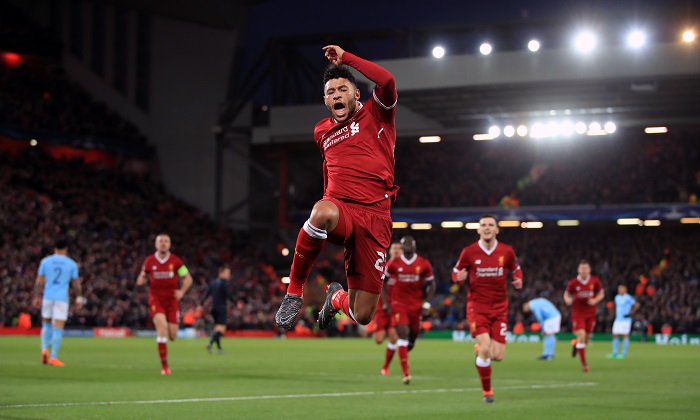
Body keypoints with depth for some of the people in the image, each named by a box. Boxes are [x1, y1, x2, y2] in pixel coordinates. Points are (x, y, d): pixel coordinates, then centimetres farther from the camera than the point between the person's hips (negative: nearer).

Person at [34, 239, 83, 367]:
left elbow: (39, 281, 2)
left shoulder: (45, 261, 4)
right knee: (58, 328, -1)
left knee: (46, 324, 18)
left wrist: (38, 296, 9)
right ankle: (53, 357, -4)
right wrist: (79, 298, 16)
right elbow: (76, 283, 5)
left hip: (47, 297, 2)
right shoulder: (72, 264, 2)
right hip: (62, 299, -2)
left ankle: (45, 349, 0)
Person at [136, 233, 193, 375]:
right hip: (156, 299, -1)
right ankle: (164, 365, -16)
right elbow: (143, 276, 15)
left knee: (172, 336, -2)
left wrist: (182, 291, -12)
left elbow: (188, 278, 5)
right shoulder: (149, 261, 1)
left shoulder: (175, 260, -1)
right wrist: (141, 281, -10)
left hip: (172, 300, 1)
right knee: (162, 327, -24)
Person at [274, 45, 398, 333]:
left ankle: (337, 298, 38)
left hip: (375, 217, -1)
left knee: (362, 316, -3)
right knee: (322, 212, -42)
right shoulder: (322, 131, 19)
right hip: (339, 209, 2)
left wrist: (345, 58, -5)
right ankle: (294, 292, -25)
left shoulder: (376, 114, 7)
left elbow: (387, 81, -14)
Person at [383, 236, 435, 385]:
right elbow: (382, 282, 9)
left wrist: (427, 303, -3)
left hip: (416, 305, 2)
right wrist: (386, 302, 2)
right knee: (403, 335, -14)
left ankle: (403, 354, 44)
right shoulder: (393, 264, -2)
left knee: (413, 336, 9)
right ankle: (405, 373, -15)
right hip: (398, 304, -2)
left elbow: (431, 285, 8)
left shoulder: (424, 264, -1)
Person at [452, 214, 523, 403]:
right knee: (485, 349, -18)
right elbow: (456, 272, 6)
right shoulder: (468, 252, -5)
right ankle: (487, 391, 2)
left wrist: (518, 280, -7)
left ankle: (480, 349, 34)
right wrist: (459, 276, -18)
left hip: (499, 307, 2)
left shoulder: (507, 251, -1)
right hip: (477, 306, -2)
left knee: (497, 356, -4)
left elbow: (516, 269, 15)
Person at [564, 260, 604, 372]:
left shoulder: (595, 281, -3)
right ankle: (584, 363, -12)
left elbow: (601, 294, 9)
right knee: (581, 335, -18)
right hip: (577, 313, -3)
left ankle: (575, 343, 48)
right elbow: (567, 294, 7)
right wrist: (568, 300, -16)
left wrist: (595, 300, -11)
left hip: (590, 314, 3)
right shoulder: (573, 283, -7)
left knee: (586, 338, 8)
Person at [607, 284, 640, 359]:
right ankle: (614, 353, 8)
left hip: (625, 320, -8)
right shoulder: (617, 297, 14)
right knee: (615, 335, 4)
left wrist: (631, 313, -15)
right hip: (617, 319, 8)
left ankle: (624, 353, -3)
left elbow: (636, 305, -14)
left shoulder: (628, 298, -10)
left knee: (625, 335, -6)